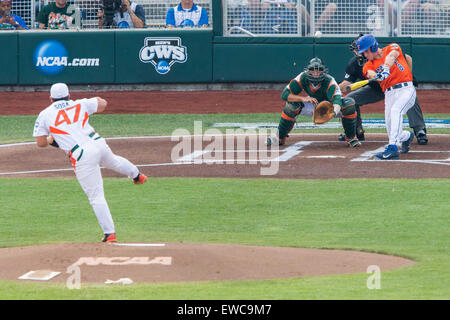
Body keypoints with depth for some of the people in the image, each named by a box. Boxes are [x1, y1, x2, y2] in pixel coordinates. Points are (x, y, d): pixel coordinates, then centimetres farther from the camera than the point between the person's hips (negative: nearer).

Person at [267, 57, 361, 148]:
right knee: (291, 104, -23)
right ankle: (280, 137, -6)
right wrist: (303, 98, -43)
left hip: (331, 106, -2)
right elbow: (284, 94, -27)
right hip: (314, 105, 2)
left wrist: (334, 111, -75)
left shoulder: (329, 81, -35)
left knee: (349, 103, -32)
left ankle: (351, 138, -13)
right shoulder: (303, 78, -26)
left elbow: (337, 99, -51)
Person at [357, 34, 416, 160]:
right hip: (389, 93, 5)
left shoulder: (393, 48, 4)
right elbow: (370, 73, -12)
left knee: (395, 111, -32)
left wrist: (385, 68, -38)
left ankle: (393, 147, -39)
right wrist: (376, 75, -36)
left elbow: (391, 56, -19)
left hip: (406, 89, -5)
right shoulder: (369, 65, 11)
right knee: (392, 133, 0)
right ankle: (407, 136, 35)